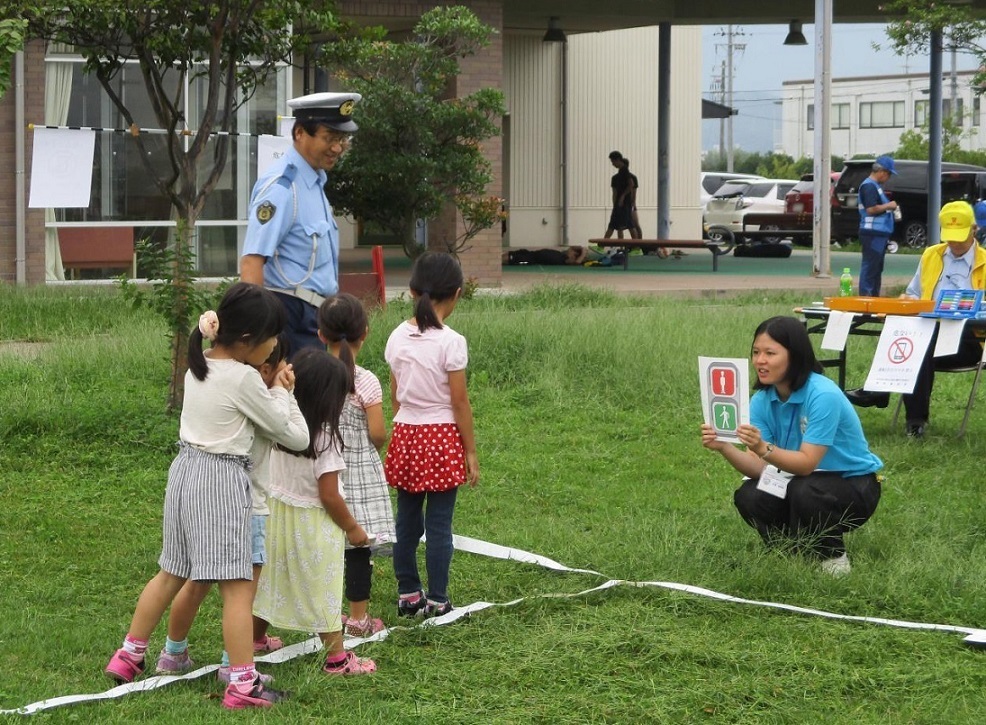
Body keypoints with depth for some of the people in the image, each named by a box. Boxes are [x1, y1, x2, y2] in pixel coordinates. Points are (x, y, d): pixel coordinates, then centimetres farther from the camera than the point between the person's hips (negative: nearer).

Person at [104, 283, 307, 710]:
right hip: (221, 481, -8)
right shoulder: (244, 378, -15)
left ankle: (128, 656, 27)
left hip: (185, 472, 8)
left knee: (172, 574, 20)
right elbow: (290, 433, -6)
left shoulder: (198, 367, 8)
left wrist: (269, 391, 4)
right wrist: (282, 393, 9)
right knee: (238, 585, -5)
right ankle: (243, 684, -6)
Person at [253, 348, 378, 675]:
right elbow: (329, 496, -18)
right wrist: (353, 528, -7)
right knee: (323, 588, 5)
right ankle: (336, 658, 14)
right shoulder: (324, 439, -23)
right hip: (312, 524, -6)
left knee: (273, 579, 20)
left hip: (277, 511, 6)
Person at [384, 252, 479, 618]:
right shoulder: (451, 342, -14)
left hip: (405, 435, 5)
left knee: (407, 520, 12)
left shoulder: (398, 338, 1)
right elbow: (460, 402, -11)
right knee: (439, 524, 2)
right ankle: (437, 601, 7)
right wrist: (471, 452, -3)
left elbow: (395, 396, 8)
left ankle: (408, 594, 20)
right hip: (442, 437, -5)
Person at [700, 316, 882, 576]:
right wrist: (724, 448, -33)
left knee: (804, 491, -36)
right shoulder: (762, 399, -6)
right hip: (804, 480, 6)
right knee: (747, 497, -20)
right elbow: (758, 467, -14)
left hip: (855, 486, -6)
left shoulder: (823, 396, -26)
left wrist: (764, 448, -47)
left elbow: (807, 463, -31)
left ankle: (833, 557, -8)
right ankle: (797, 551, 6)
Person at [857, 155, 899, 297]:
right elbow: (871, 209, -23)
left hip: (879, 234, 11)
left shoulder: (875, 186, 20)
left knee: (877, 267, 15)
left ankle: (874, 295, 21)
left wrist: (889, 206, 14)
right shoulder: (869, 186, -14)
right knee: (870, 266, -10)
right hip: (872, 233, -11)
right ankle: (865, 294, -11)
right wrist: (888, 206, -12)